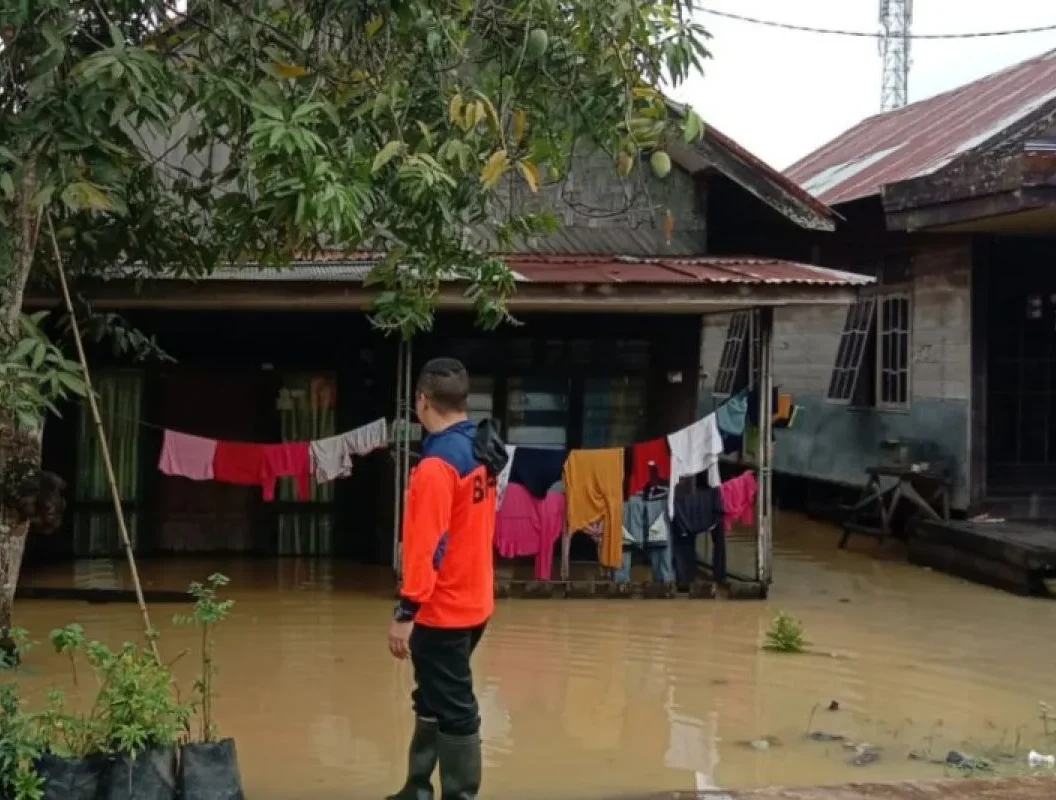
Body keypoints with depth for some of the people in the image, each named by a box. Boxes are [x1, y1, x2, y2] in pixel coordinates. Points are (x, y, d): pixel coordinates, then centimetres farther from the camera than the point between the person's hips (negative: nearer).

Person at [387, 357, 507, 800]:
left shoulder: (438, 464, -20)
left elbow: (427, 545, -23)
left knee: (453, 709, 0)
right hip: (473, 600, 9)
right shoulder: (481, 451, 5)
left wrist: (405, 612, -19)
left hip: (442, 609, -9)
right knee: (434, 701, 20)